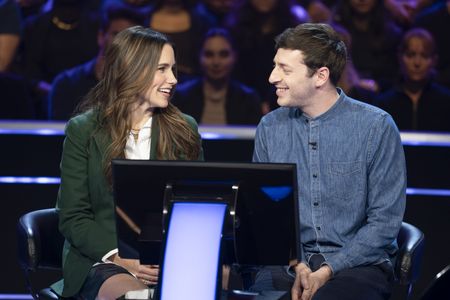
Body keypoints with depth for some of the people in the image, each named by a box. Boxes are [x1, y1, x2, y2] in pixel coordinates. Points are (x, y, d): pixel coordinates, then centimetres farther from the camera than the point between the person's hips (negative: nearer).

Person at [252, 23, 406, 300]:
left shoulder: (377, 127, -4)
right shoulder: (269, 128, 9)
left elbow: (385, 221, -6)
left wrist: (328, 271, -15)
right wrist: (296, 266, -10)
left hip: (357, 264, -3)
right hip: (288, 263, 3)